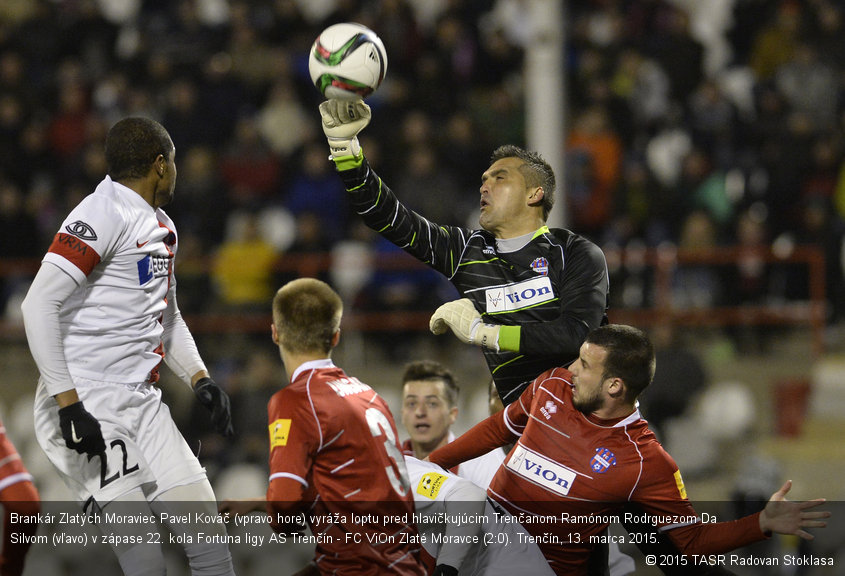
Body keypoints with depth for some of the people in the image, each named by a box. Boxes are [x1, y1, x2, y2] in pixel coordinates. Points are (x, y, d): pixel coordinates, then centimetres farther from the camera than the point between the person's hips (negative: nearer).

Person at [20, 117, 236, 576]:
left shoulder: (162, 228, 19)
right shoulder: (104, 214, -12)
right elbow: (39, 305, -20)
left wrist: (199, 380, 15)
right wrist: (69, 404, -24)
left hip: (142, 404, 9)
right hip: (86, 408, -9)